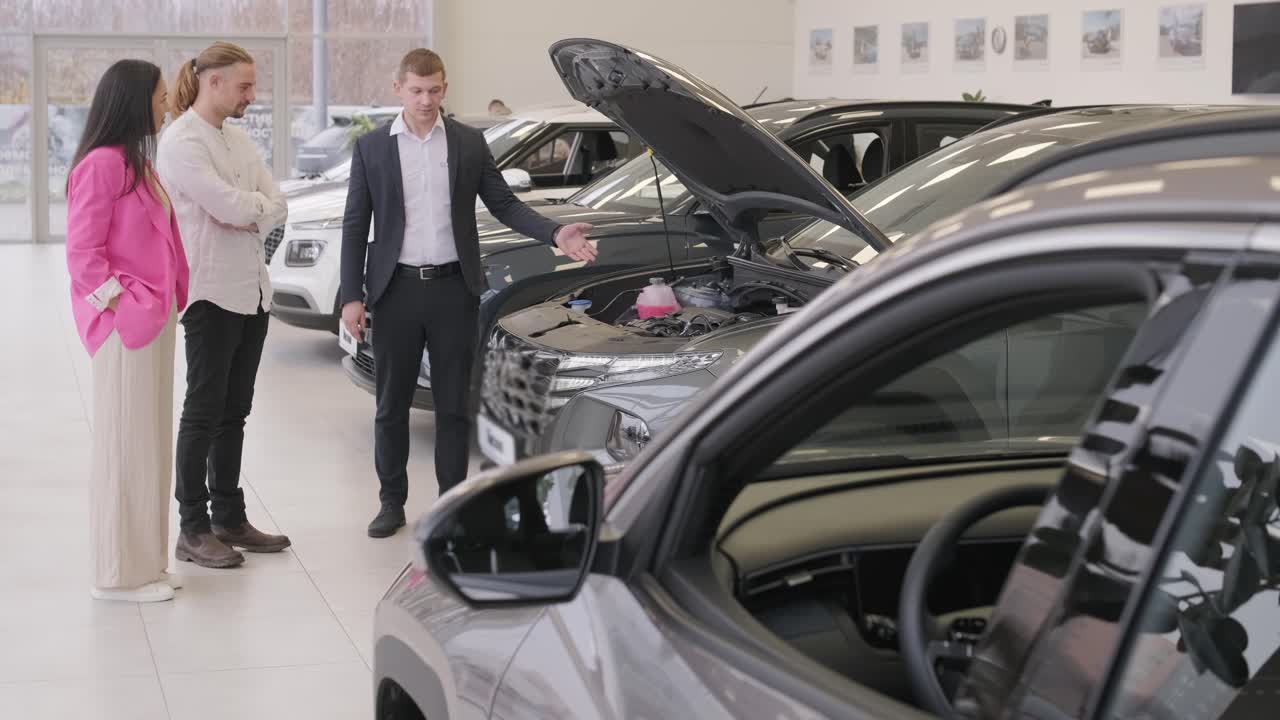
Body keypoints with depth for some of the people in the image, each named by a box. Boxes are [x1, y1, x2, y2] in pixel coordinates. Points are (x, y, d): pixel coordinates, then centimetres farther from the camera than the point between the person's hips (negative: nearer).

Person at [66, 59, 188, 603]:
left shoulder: (136, 162, 17)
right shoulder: (102, 164, -14)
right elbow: (82, 253, -15)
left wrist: (165, 305, 11)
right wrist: (121, 303, -16)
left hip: (153, 322, 10)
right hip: (126, 328, -10)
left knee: (149, 444, 13)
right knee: (125, 445, -3)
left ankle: (143, 562, 22)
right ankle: (119, 574, 5)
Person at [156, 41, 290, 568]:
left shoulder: (239, 139, 14)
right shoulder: (181, 141, -10)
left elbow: (277, 209, 6)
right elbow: (228, 204, -20)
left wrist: (243, 211, -11)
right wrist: (258, 204, -1)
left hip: (253, 291, 8)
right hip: (211, 292, -8)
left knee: (234, 412, 12)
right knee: (204, 411, -2)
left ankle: (229, 519, 20)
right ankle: (193, 531, 4)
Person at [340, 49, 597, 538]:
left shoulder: (469, 143, 4)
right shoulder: (371, 149, 2)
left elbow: (503, 203, 6)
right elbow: (355, 225, 3)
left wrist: (556, 235, -10)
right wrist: (351, 296, -3)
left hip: (453, 289, 0)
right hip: (395, 290, 0)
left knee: (454, 405, 6)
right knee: (391, 405, 7)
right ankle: (392, 502, 19)